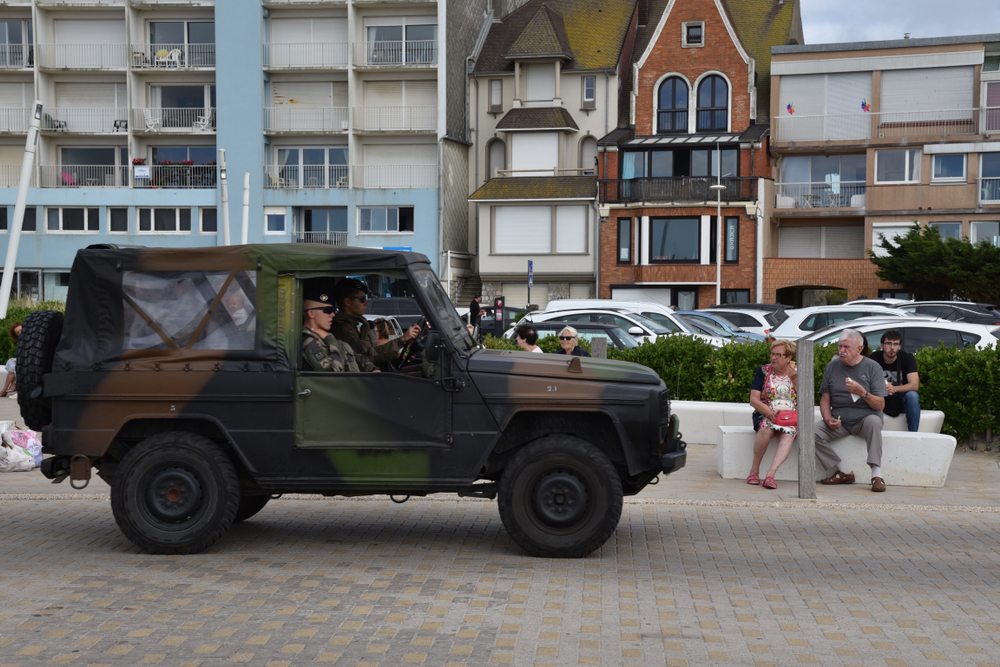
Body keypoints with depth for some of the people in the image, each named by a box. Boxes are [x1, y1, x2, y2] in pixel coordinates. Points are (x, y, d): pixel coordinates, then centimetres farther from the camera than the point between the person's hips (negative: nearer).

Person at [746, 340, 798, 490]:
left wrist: (794, 379, -8)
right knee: (766, 429, -35)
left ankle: (770, 474, -44)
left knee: (788, 435, -34)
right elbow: (754, 400, 1)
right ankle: (754, 469, -22)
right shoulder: (763, 371, 8)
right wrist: (769, 412, -16)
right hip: (765, 415, 0)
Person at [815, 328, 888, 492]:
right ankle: (845, 472, -13)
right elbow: (825, 400, 9)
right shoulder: (832, 367, 7)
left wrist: (862, 393, -26)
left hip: (864, 419, -3)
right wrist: (828, 419, -10)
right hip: (839, 421, 3)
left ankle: (877, 474, -35)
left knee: (873, 421, -37)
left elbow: (880, 405, -8)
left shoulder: (872, 368, -3)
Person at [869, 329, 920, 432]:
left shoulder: (908, 358, -7)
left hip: (901, 400, 0)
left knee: (912, 395, -31)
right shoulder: (873, 358, -8)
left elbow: (915, 385, -17)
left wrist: (894, 389, -35)